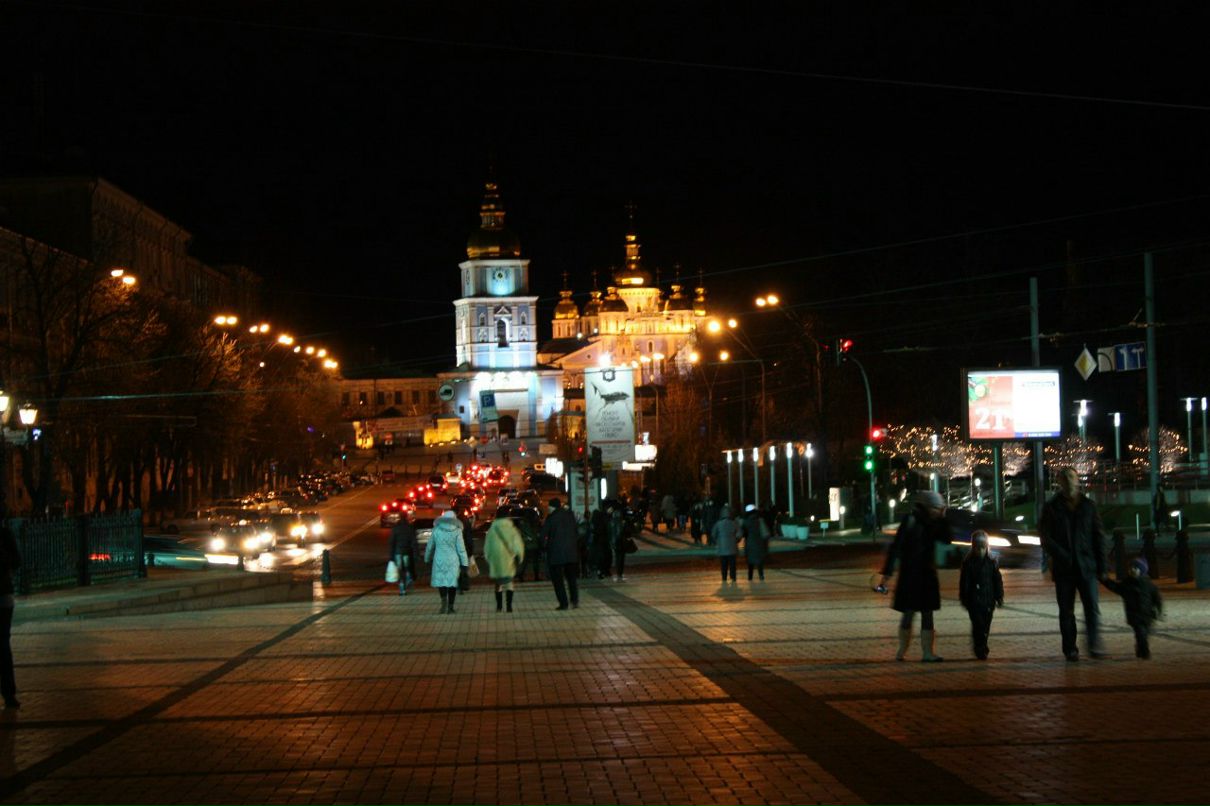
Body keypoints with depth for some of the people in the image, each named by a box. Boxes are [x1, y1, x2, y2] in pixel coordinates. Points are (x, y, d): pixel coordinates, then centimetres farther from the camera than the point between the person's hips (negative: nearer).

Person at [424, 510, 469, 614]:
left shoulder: (436, 530, 0)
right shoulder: (457, 531, -6)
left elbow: (430, 547, 8)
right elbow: (461, 548, -6)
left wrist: (427, 559, 22)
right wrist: (465, 563, -1)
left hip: (439, 560, 1)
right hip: (453, 560, -1)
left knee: (440, 580, 9)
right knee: (452, 582, 8)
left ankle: (444, 598, -19)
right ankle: (450, 607, 6)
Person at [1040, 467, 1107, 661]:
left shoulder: (1088, 505, 9)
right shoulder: (1052, 507, 5)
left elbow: (1098, 537, 10)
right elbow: (1045, 537, 0)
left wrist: (1101, 566, 4)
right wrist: (1060, 555, -16)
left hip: (1086, 566, 0)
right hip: (1063, 568, 0)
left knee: (1092, 607, -10)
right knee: (1066, 611, 3)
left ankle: (1094, 645, -8)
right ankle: (1070, 649, 9)